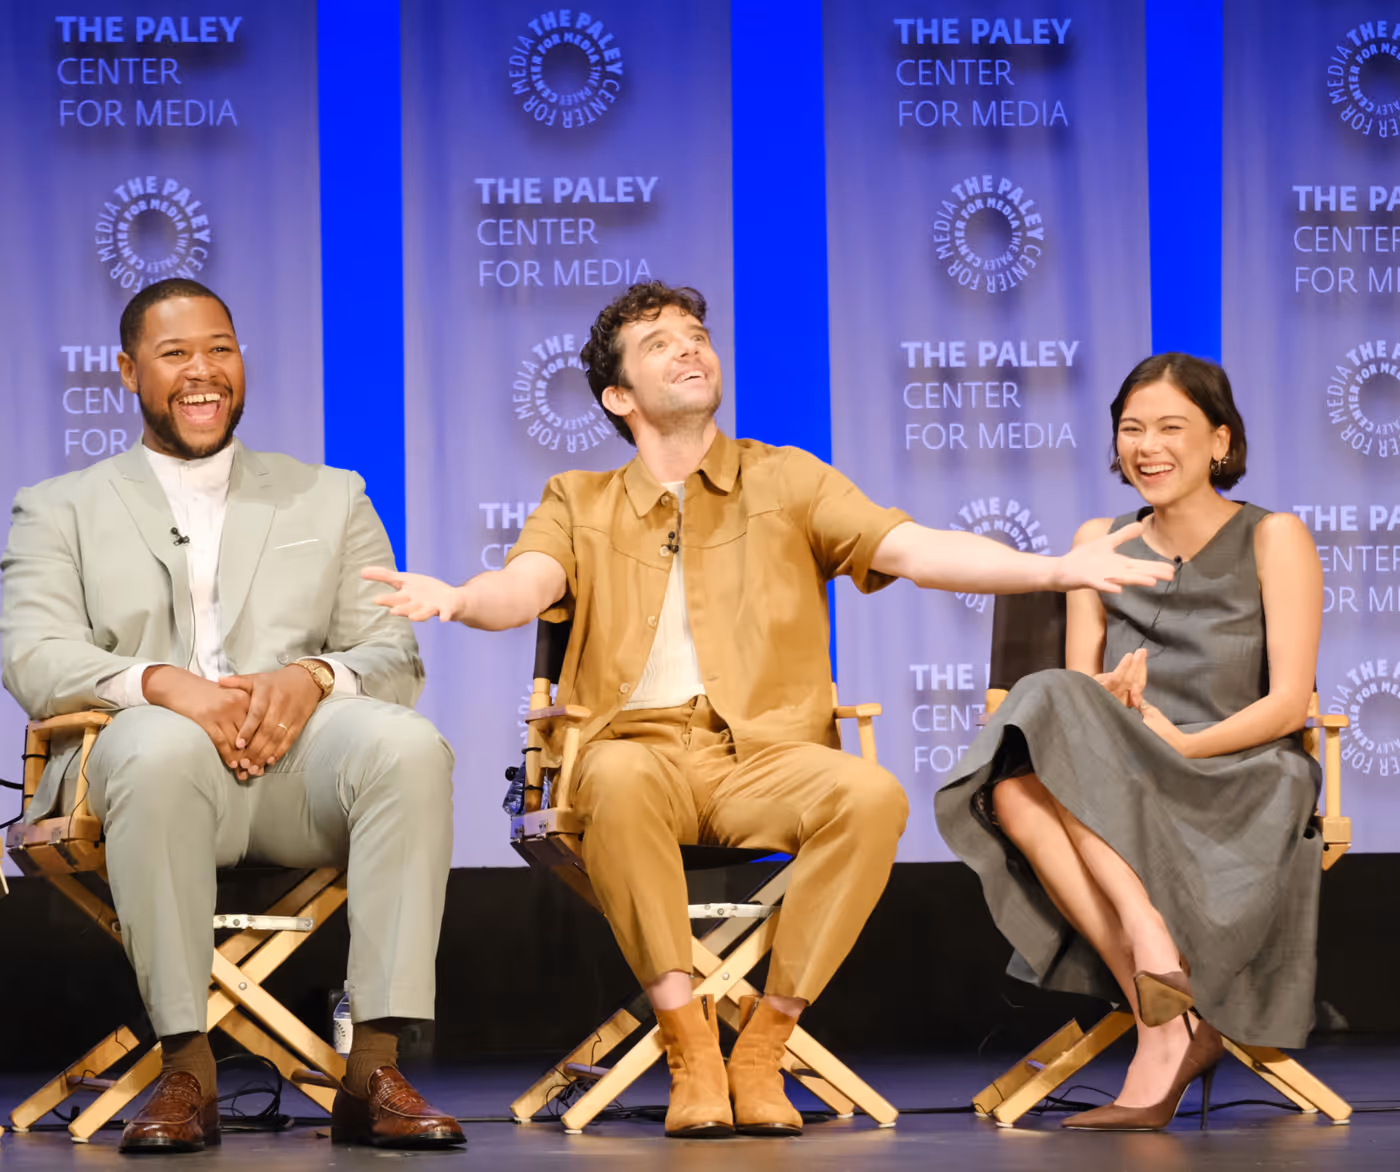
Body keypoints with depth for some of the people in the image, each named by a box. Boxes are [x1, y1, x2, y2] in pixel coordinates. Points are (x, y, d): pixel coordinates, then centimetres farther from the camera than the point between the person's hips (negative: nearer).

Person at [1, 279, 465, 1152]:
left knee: (409, 745, -32)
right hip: (149, 748, -2)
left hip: (299, 754, 2)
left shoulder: (331, 499, 25)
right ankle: (187, 1071, -34)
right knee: (163, 749, -39)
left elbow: (396, 659, 14)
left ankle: (376, 1069, -34)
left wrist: (313, 678, -11)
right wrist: (162, 683, -19)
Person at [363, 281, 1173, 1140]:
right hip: (644, 747, -1)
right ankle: (691, 1049, -27)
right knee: (620, 778, -38)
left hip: (769, 755, 1)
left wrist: (1057, 569, -14)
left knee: (874, 795, -32)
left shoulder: (788, 481, 16)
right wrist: (458, 601, -29)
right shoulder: (580, 504, 18)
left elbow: (917, 550, 3)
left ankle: (763, 1047, -20)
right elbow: (524, 589, -2)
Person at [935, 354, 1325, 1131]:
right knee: (1015, 791, -31)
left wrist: (1184, 744, -21)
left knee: (1043, 769, -32)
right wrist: (1115, 692, -16)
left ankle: (1163, 1027, -36)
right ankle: (1171, 1024, -38)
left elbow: (1289, 704, -5)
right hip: (1125, 796, 4)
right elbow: (1077, 691, 9)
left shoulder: (1272, 540, 4)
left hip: (1241, 794, -4)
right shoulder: (1100, 544, 17)